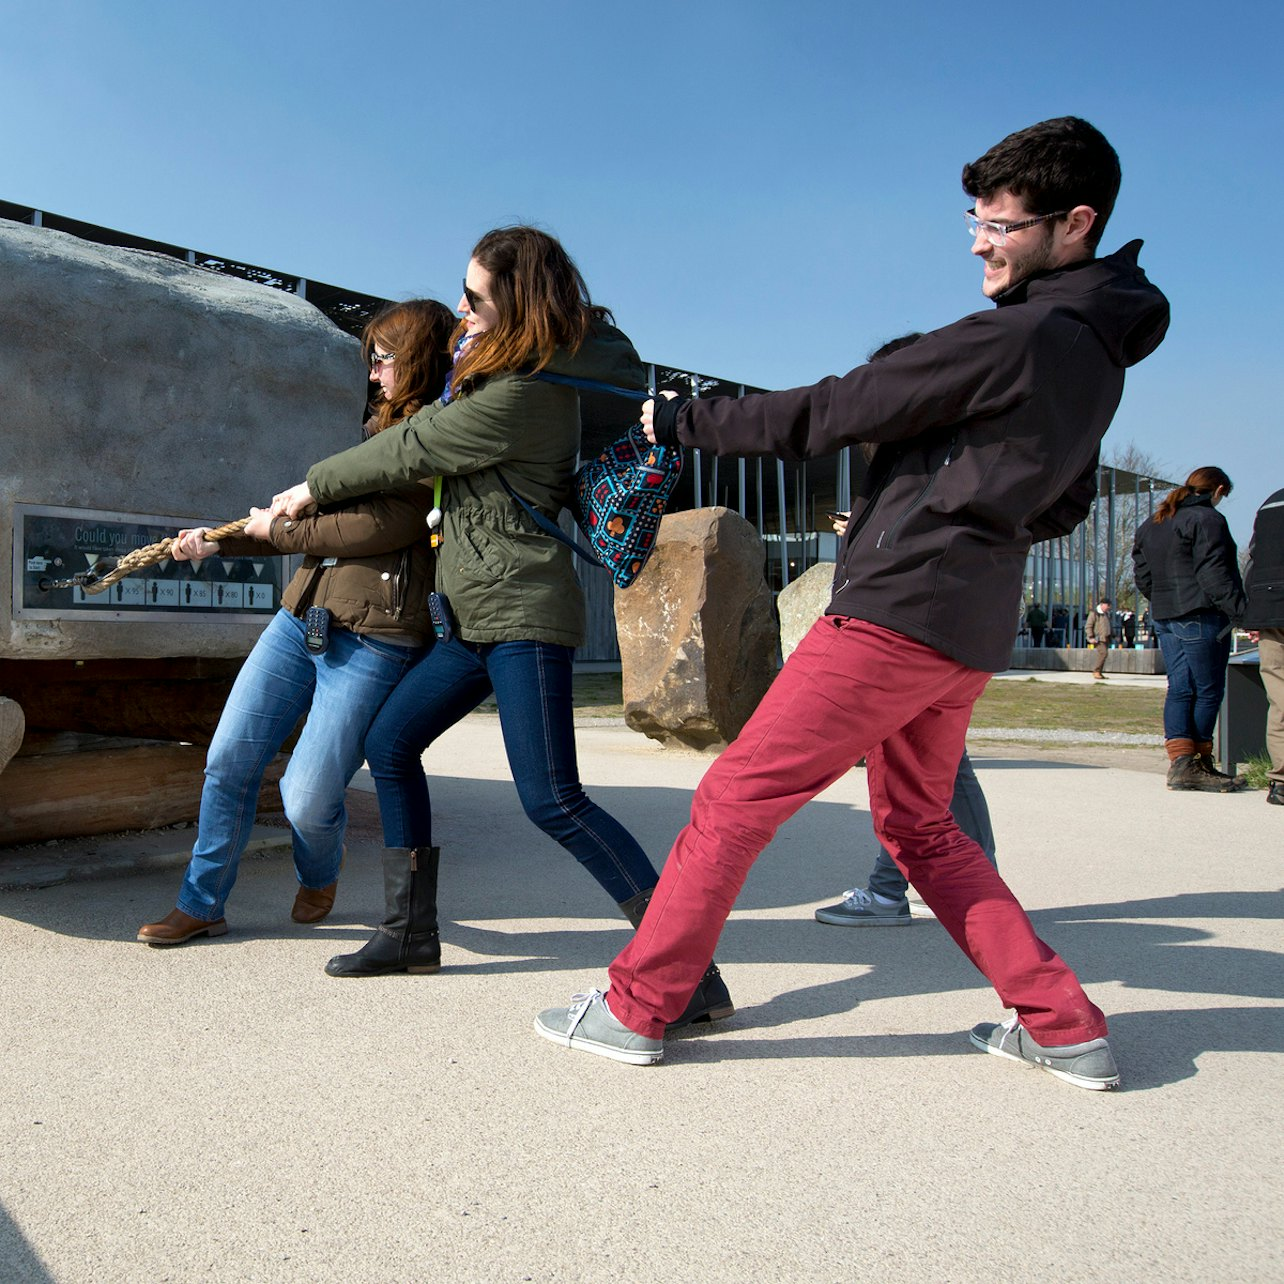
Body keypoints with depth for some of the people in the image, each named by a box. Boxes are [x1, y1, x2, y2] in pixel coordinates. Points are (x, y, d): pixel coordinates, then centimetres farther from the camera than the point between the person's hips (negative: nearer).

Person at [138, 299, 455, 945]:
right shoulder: (380, 426, 18)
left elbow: (379, 528, -18)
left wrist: (276, 528, -3)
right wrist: (219, 541, 22)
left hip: (374, 643, -8)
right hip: (300, 618, 8)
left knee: (308, 799, -7)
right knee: (228, 760, 4)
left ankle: (319, 879, 28)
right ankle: (200, 904, 22)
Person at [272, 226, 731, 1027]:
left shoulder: (520, 397, -18)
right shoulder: (541, 370, 12)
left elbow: (409, 452, -6)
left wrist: (314, 488, 8)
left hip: (523, 611, -10)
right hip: (480, 614, 11)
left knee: (552, 801, -16)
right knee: (391, 744, 14)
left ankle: (691, 972, -9)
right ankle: (411, 934, 26)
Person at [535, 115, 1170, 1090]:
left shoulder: (1015, 335, -14)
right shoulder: (1096, 352, 15)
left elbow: (826, 415, -13)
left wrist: (677, 420, -3)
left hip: (895, 612, -9)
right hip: (970, 631, 9)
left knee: (734, 799, -2)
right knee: (919, 828, 21)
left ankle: (635, 1008, 8)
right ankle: (1066, 1028, 21)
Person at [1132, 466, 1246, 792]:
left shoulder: (1151, 524, 17)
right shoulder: (1207, 519, -8)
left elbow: (1142, 575, 16)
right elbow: (1213, 573, -17)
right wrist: (1238, 609, -19)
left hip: (1165, 618, 8)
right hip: (1201, 616, -8)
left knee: (1179, 688, 6)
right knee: (1208, 690, 0)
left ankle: (1179, 760, -3)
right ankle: (1199, 763, 5)